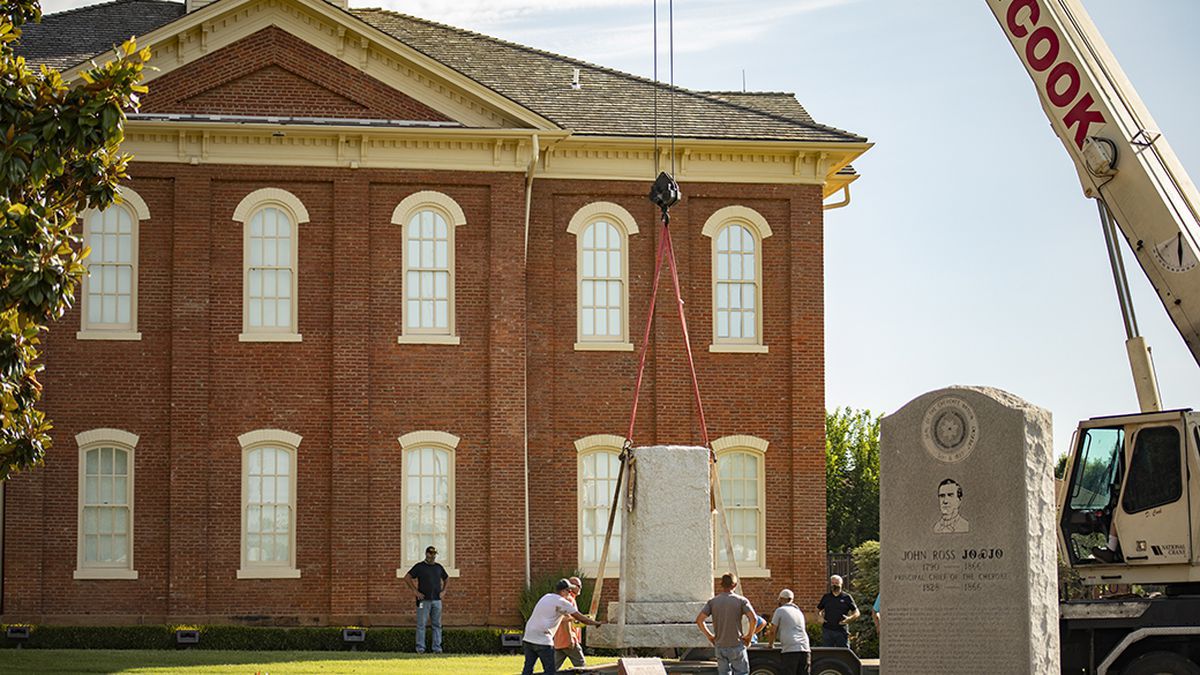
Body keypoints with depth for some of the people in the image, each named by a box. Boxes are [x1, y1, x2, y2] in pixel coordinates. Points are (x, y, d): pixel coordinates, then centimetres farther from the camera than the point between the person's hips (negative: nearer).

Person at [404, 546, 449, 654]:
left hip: (437, 600, 4)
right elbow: (407, 578, -3)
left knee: (437, 625, 4)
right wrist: (415, 591, -7)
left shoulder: (438, 567, 14)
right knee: (421, 624, -4)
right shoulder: (419, 567, 0)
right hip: (423, 600, -4)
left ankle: (437, 648, 8)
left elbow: (446, 578, 29)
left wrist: (443, 590, 14)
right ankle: (420, 648, -1)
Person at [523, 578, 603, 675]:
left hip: (528, 638, 8)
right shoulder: (562, 602, -4)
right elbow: (580, 618, -1)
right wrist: (597, 623, 10)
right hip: (542, 640, -8)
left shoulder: (547, 597, 20)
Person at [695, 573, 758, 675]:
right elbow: (754, 618, -17)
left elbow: (699, 620, -2)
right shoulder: (741, 601, -5)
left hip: (720, 646, 3)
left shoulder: (712, 601, 3)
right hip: (737, 646, -3)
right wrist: (749, 636, -4)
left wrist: (709, 636, 7)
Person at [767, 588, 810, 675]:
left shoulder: (780, 610, 4)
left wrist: (770, 644, 23)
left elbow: (773, 631, 5)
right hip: (804, 649, 6)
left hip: (790, 649, -6)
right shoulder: (799, 612, 23)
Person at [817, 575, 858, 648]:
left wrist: (849, 618, -13)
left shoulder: (847, 597, 5)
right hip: (827, 631, 2)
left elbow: (856, 613, 7)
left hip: (842, 631, -2)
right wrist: (820, 617, 1)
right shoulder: (826, 597, 12)